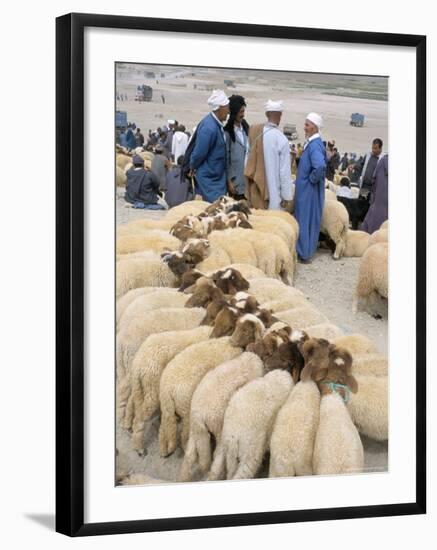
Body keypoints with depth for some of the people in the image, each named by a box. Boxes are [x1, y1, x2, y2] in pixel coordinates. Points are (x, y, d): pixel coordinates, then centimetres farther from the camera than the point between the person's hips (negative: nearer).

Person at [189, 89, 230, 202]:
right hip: (209, 178, -9)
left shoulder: (216, 124, 4)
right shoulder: (209, 128, -25)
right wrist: (193, 167, -3)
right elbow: (199, 153, -19)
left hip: (218, 176, 9)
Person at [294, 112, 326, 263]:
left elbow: (320, 166, -37)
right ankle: (303, 251, 24)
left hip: (309, 191, -9)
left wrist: (311, 179, -22)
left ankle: (304, 254, 8)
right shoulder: (311, 143, 9)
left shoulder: (315, 145, -22)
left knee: (306, 220, 0)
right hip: (305, 190, 9)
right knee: (304, 220, 16)